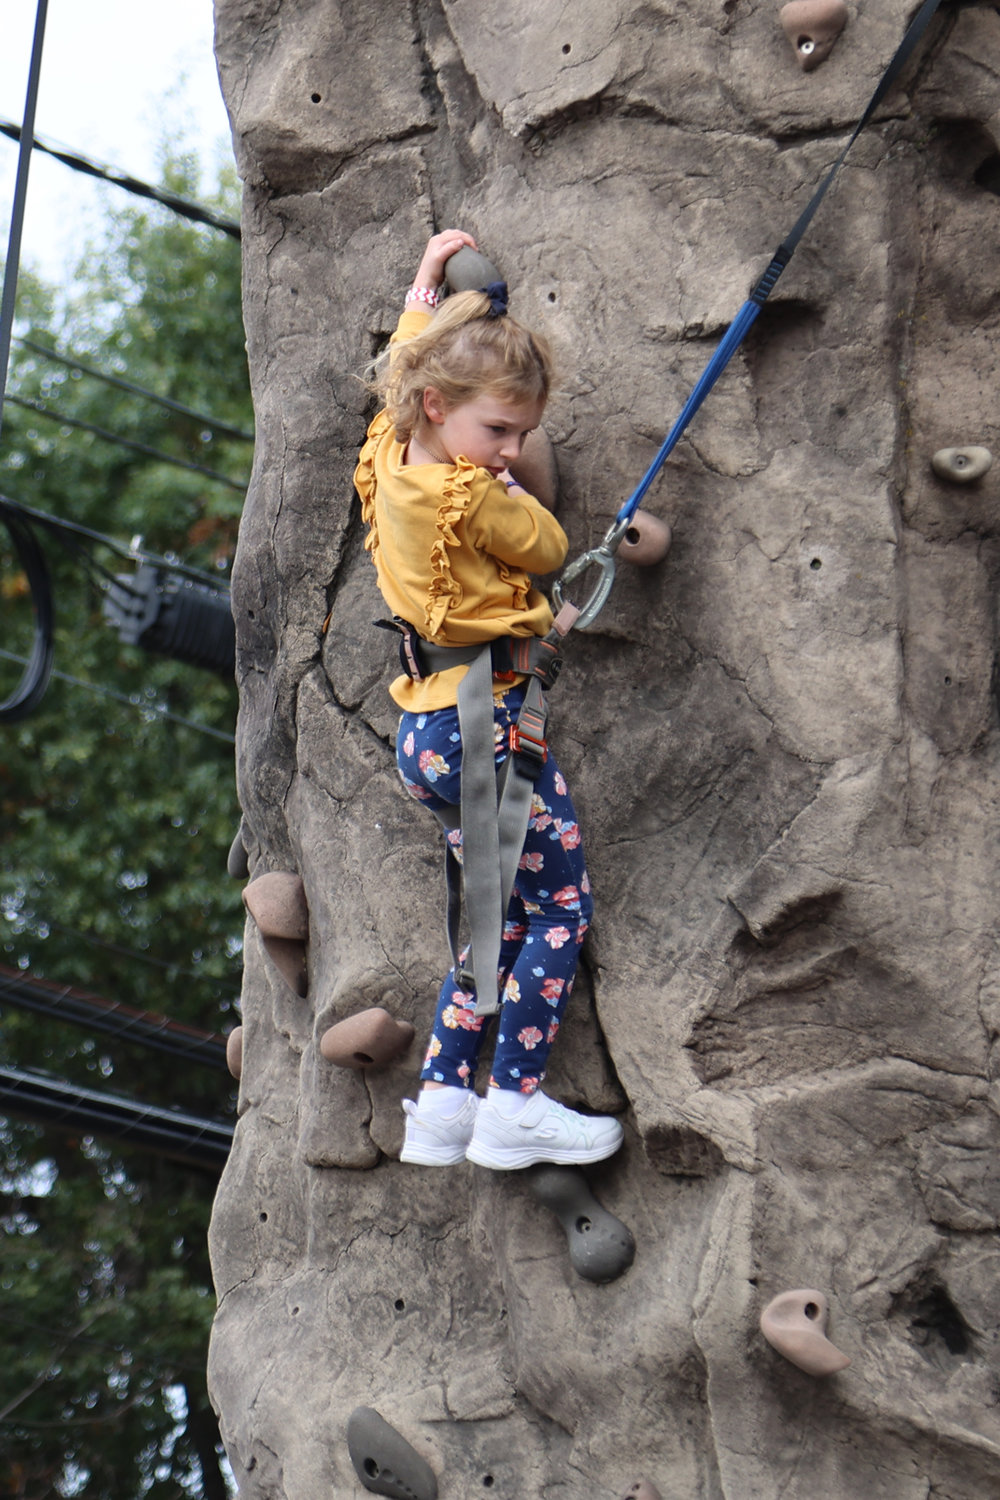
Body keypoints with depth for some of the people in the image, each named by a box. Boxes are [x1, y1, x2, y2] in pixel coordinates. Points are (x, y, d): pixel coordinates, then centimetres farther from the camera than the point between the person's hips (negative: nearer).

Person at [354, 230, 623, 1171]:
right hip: (485, 720, -9)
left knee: (505, 910, 17)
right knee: (564, 904, 0)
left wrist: (429, 279, 36)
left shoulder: (388, 457, 6)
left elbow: (408, 356, 25)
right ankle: (515, 1107, -2)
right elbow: (548, 546, -1)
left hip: (425, 728, 9)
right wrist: (494, 471, 9)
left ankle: (443, 1100, 14)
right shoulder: (471, 497, -19)